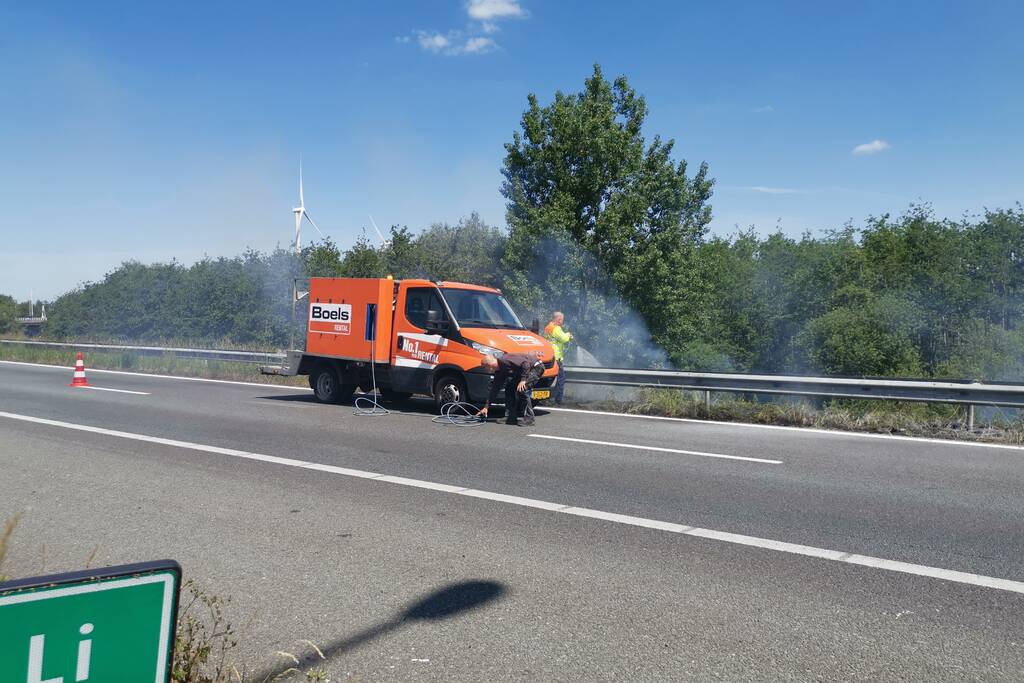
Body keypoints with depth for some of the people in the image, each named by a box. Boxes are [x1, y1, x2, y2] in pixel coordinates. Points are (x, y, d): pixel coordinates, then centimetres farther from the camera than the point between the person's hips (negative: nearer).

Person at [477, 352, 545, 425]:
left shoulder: (505, 360, -26)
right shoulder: (499, 372, 4)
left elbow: (526, 363, -30)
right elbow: (494, 390, 11)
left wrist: (523, 380, -30)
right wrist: (486, 407, 12)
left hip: (536, 367, -10)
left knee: (522, 390, -23)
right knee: (509, 389, 5)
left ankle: (529, 419, -14)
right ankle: (511, 418, 7)